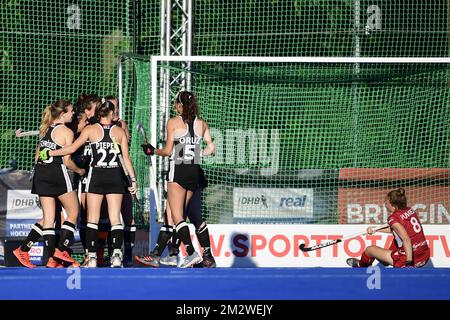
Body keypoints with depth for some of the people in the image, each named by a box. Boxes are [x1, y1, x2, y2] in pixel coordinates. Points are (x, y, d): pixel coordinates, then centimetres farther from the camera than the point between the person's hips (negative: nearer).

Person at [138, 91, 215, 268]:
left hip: (178, 170, -5)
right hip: (195, 171, 5)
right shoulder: (202, 123, 8)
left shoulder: (174, 122, -3)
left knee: (177, 216, -8)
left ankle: (191, 252, -24)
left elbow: (168, 151, -4)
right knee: (179, 212, 15)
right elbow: (211, 148, 7)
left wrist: (152, 151, 13)